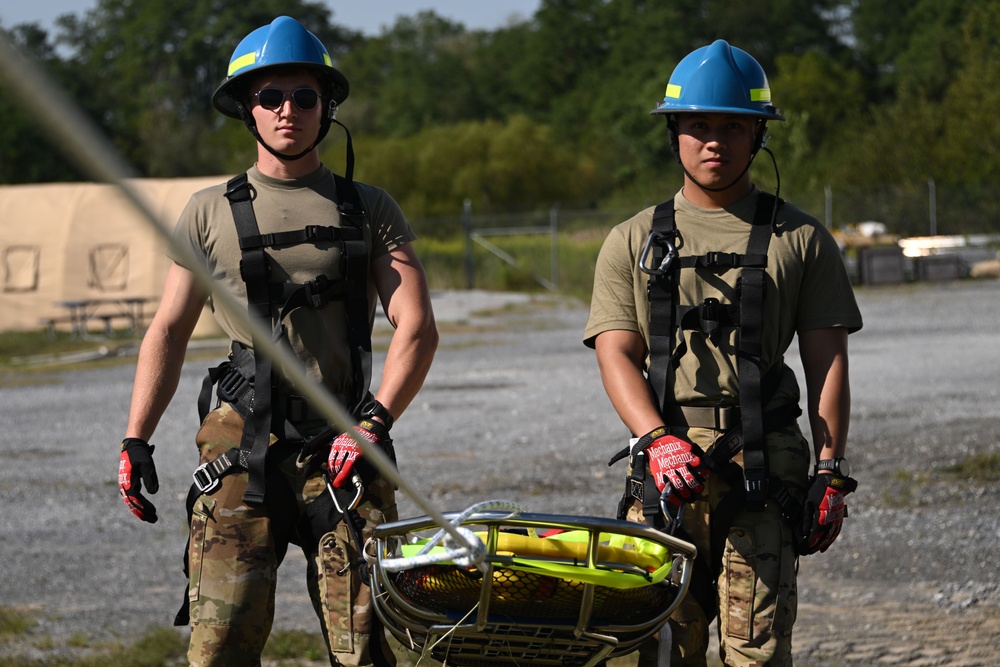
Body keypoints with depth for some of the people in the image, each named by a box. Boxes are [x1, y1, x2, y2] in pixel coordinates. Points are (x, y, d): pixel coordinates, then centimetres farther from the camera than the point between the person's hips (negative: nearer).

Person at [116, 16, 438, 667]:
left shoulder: (369, 209, 11)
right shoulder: (211, 212, 12)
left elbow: (418, 328, 4)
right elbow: (169, 330, 15)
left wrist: (373, 424, -10)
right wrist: (135, 441, 6)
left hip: (342, 448, 0)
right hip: (243, 449, 0)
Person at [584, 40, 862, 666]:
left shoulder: (801, 239, 13)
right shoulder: (633, 243, 15)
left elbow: (827, 362, 9)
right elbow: (617, 354, 5)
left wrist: (832, 471, -2)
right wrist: (658, 440, -13)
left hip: (767, 468, -1)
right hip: (667, 466, 1)